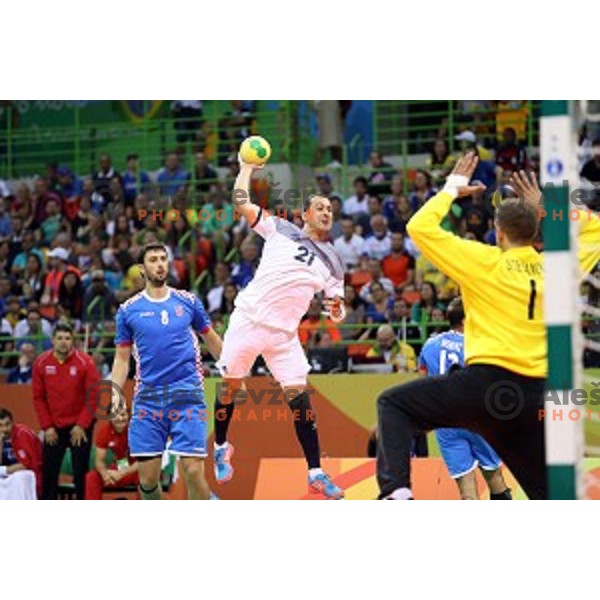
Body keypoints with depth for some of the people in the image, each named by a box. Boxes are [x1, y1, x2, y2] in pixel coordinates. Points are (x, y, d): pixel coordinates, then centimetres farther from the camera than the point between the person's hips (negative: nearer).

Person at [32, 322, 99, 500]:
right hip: (53, 428, 2)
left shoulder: (85, 362, -8)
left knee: (80, 472, -3)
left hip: (79, 427, -2)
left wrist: (81, 425, -10)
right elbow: (38, 398, 4)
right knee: (49, 472, 1)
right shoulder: (41, 363, -1)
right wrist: (47, 426, -2)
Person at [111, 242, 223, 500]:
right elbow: (122, 357, 10)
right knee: (148, 475, 0)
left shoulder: (188, 302, 8)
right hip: (148, 398, 1)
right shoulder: (129, 310, 7)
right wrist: (116, 392, -3)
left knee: (193, 470, -11)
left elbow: (211, 340, 19)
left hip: (187, 396, -1)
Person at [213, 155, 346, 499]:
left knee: (299, 395, -8)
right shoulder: (281, 230, 3)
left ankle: (316, 474, -6)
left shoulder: (333, 262, 11)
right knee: (231, 386, 5)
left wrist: (337, 309, -8)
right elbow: (242, 202, 1)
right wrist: (247, 167, 11)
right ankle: (221, 448, 30)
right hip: (250, 319, -2)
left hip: (285, 332, 2)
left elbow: (337, 308, 15)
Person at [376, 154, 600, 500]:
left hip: (486, 383, -5)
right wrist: (544, 208, 30)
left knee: (393, 405, 7)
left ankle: (396, 490, -13)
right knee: (547, 493, 15)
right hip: (536, 398, 5)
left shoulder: (487, 262, 0)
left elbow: (420, 226, 3)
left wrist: (452, 188, 15)